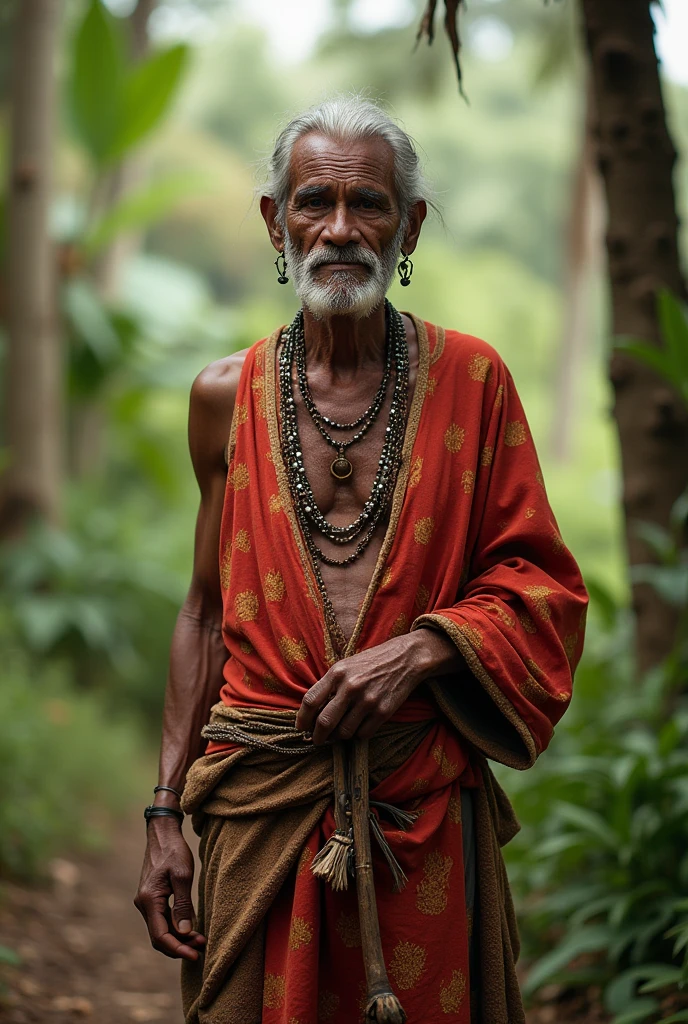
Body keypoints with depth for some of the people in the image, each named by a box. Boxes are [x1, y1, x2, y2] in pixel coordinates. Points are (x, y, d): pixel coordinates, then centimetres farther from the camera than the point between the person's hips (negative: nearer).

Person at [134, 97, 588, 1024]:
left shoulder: (470, 379, 1)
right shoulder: (227, 397, 5)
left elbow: (540, 583, 3)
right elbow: (206, 615, 10)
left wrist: (421, 647, -15)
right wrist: (164, 815, 5)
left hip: (428, 808, -1)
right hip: (261, 802, 1)